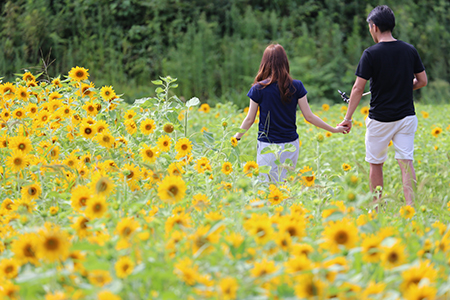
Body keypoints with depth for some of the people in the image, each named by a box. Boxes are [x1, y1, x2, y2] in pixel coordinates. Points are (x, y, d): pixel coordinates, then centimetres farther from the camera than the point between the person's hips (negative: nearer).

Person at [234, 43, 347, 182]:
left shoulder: (259, 89, -7)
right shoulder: (296, 86, -2)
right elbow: (309, 116, 0)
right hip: (291, 145, 3)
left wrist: (236, 137, 16)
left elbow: (249, 119, 1)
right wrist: (334, 129, 12)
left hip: (268, 146, -3)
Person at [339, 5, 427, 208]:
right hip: (406, 116, 3)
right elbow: (422, 81, 9)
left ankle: (377, 208, 18)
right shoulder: (410, 51, 1)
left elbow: (358, 88, -10)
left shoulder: (371, 54, -12)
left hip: (380, 119, -3)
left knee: (376, 163, 11)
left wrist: (348, 118, -3)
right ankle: (410, 206, -11)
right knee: (406, 162, 1)